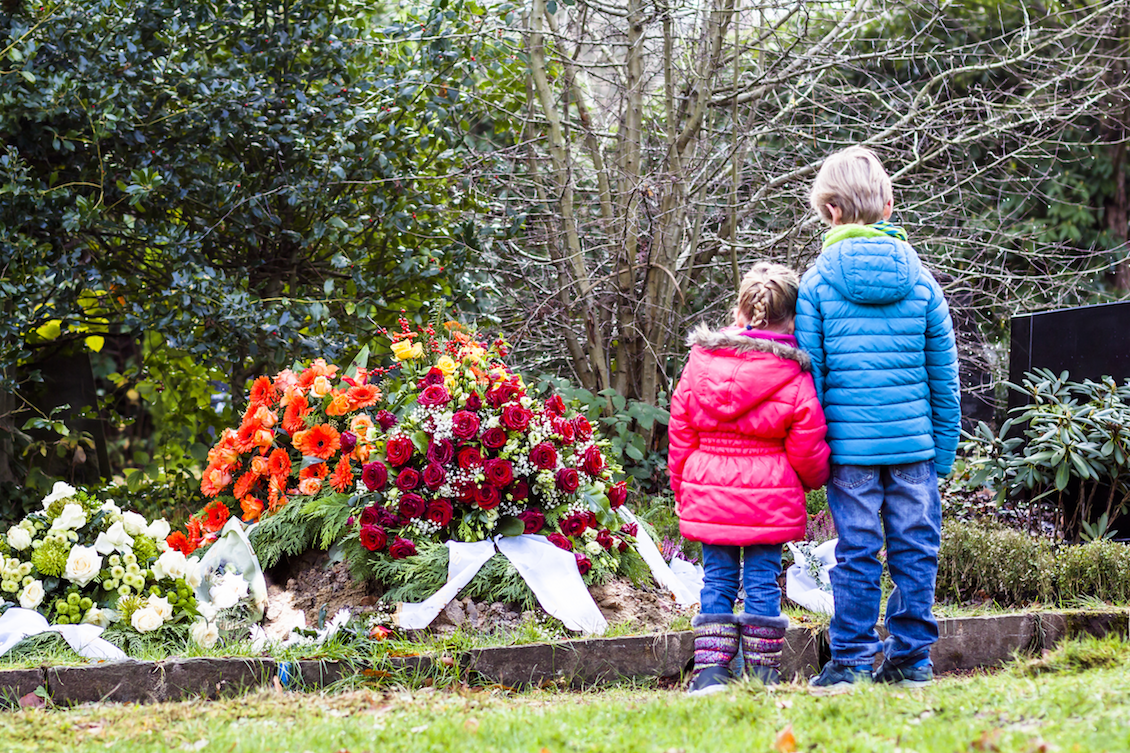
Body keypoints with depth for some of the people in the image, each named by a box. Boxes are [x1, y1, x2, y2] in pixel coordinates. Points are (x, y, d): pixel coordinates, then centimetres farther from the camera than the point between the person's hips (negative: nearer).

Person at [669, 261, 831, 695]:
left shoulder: (699, 362, 2)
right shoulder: (794, 379, -8)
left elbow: (680, 435, 7)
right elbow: (807, 451, -4)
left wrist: (682, 489, 18)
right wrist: (813, 479, 18)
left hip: (707, 495, 3)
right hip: (770, 498, -2)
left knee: (717, 579, 9)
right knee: (763, 581, 5)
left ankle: (709, 669, 2)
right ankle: (763, 671, 8)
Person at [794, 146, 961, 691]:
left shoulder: (818, 281, -2)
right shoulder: (919, 278, 4)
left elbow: (809, 372, -2)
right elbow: (944, 372, 6)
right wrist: (945, 445, 14)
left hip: (848, 441, -1)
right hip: (914, 440, 2)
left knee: (857, 551, 3)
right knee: (914, 548, 8)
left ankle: (851, 660, 6)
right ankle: (912, 657, 12)